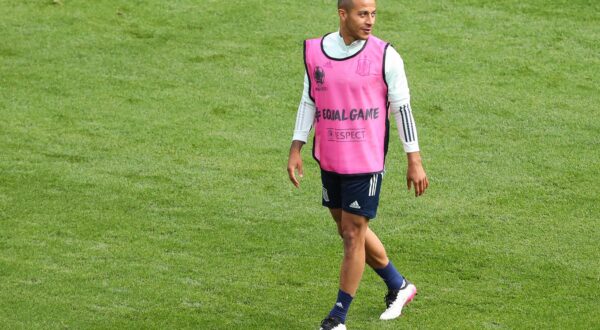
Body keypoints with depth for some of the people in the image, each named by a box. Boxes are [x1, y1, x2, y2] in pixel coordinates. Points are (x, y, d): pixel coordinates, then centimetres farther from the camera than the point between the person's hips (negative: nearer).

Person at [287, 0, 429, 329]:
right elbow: (308, 102, 10)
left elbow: (402, 107, -5)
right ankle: (399, 287, 36)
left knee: (353, 235, -3)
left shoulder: (385, 55, -10)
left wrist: (414, 161, -5)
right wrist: (296, 150, 4)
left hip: (366, 162, -5)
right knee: (348, 230, 16)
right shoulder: (314, 52, 0)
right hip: (329, 161, 5)